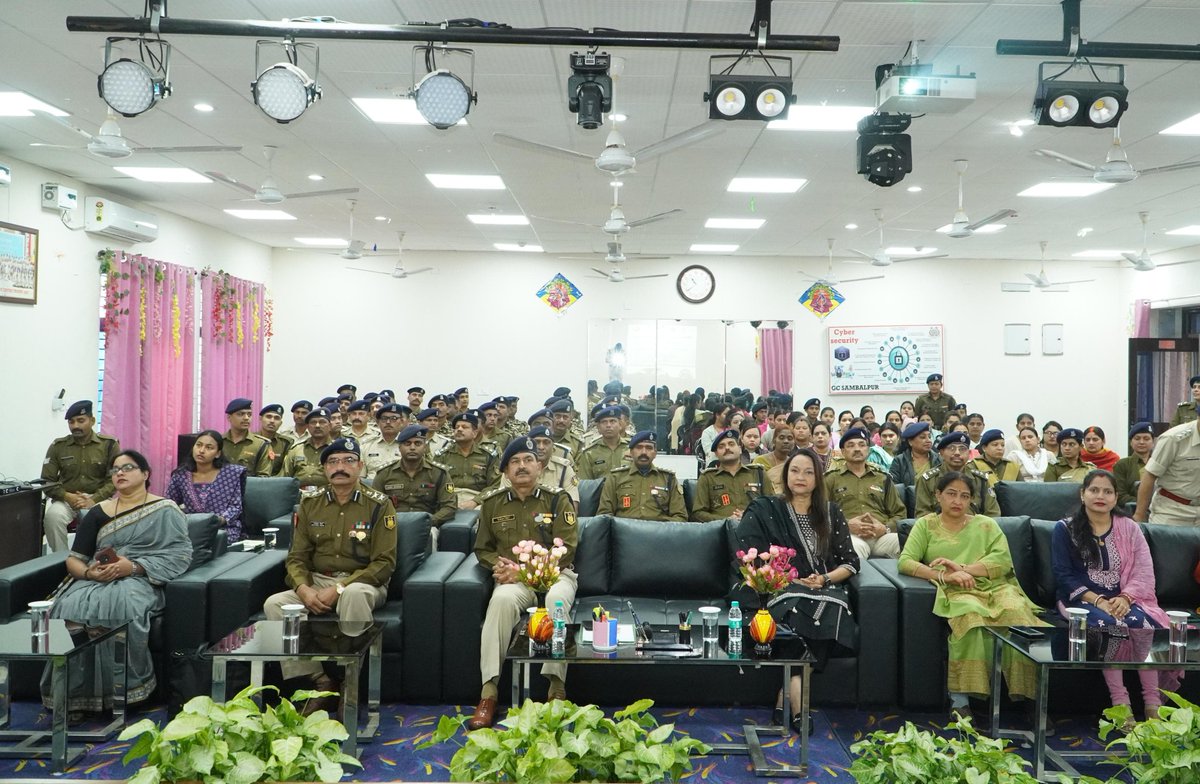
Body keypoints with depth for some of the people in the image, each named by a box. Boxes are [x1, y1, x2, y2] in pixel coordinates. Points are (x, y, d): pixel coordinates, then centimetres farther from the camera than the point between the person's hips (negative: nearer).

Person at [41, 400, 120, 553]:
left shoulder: (109, 444, 2)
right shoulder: (58, 446, 8)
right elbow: (47, 481, 7)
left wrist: (93, 500, -18)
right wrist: (67, 496, -12)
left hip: (98, 499, -2)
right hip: (66, 499, 2)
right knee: (52, 515, -31)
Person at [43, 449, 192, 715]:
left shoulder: (165, 510, 8)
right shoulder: (97, 512, 19)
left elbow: (180, 554, -4)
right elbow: (73, 560, 14)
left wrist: (133, 566, -16)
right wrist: (89, 572, -10)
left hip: (140, 580, -3)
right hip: (95, 580, 4)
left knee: (121, 604, -38)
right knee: (71, 608, -31)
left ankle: (124, 691, -26)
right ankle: (73, 697, -24)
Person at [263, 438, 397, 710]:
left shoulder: (378, 505, -5)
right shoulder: (310, 503, 7)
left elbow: (384, 563, -9)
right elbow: (297, 557, 8)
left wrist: (339, 589, -20)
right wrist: (304, 589, -15)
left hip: (363, 583, -4)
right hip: (316, 583, 4)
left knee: (354, 594, -38)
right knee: (274, 604, -21)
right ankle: (319, 681, -16)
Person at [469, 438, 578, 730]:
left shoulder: (557, 500, 2)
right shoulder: (492, 503, 10)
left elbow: (565, 549, -6)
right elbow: (482, 549, 18)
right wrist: (499, 564, -6)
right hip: (514, 578, 1)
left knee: (557, 600, -36)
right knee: (502, 600, -34)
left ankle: (556, 687, -30)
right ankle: (489, 691, -32)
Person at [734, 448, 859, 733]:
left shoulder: (830, 512, 17)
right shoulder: (765, 510, 9)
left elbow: (851, 562, 13)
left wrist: (824, 578, -7)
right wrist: (795, 580, -10)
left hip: (825, 590, 2)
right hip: (780, 591, -2)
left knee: (833, 611, -33)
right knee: (798, 610, -37)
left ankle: (786, 701, -31)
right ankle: (798, 704, -37)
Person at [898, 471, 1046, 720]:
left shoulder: (986, 524, 21)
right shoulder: (926, 525, 16)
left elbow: (1003, 561, 3)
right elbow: (905, 562, 1)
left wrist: (963, 568, -11)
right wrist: (944, 576, -13)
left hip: (993, 587, 2)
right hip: (956, 592, -2)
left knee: (1016, 611, -32)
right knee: (971, 614, -37)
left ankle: (1029, 695, -27)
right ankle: (960, 699, -33)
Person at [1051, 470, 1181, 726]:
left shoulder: (1129, 528, 12)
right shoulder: (1065, 529, 4)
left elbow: (1144, 572, 4)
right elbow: (1063, 576, -4)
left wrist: (1125, 598, -15)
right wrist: (1097, 600, -17)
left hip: (1123, 599, 2)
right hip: (1082, 599, -2)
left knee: (1143, 623, -30)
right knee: (1107, 624, -34)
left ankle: (1153, 704, -28)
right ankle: (1120, 703, -33)